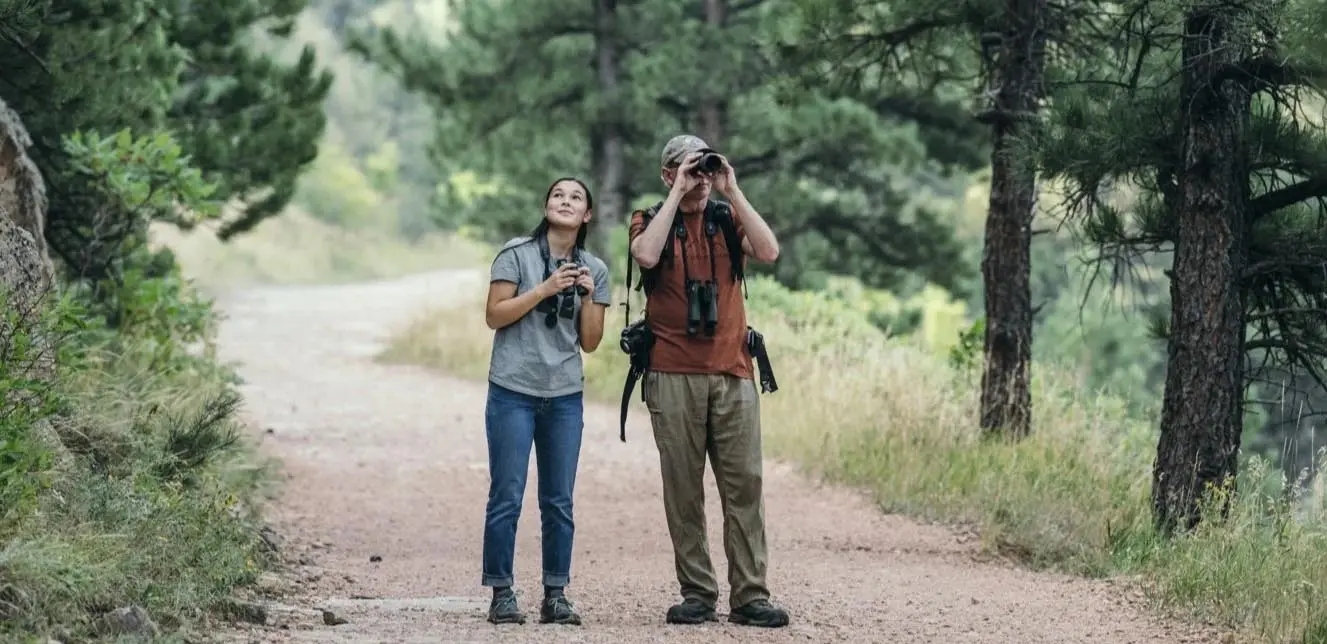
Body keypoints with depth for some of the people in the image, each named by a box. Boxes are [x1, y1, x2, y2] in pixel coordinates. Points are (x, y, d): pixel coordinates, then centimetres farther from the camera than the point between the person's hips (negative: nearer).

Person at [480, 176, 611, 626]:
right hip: (513, 391, -3)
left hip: (565, 397, 3)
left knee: (559, 501, 3)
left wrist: (589, 297, -8)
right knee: (507, 498, -4)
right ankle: (502, 594, 1)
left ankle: (556, 595, 9)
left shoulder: (594, 269, 9)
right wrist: (545, 289, -15)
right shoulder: (517, 254, -1)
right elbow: (494, 316, -7)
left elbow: (590, 342, 8)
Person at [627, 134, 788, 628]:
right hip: (674, 378, -2)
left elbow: (769, 252, -6)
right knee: (683, 490, 0)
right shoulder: (651, 221, 7)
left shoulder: (728, 220, 12)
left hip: (732, 374, 2)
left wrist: (733, 192, -6)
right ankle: (697, 595, 6)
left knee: (745, 485, -3)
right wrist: (678, 194, -11)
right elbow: (646, 255, -16)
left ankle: (749, 596, -1)